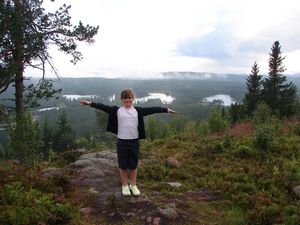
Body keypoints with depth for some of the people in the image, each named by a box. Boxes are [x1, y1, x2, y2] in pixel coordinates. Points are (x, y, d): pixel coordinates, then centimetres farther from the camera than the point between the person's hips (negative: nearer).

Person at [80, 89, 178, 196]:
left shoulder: (138, 111, 1)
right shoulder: (117, 110, -3)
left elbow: (151, 109, -5)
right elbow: (103, 107, -10)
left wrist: (166, 109, -9)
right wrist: (90, 103, -18)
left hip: (134, 142, 1)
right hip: (121, 142, -1)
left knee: (133, 165, 13)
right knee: (123, 166, 11)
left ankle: (133, 185, 30)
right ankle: (124, 186, 29)